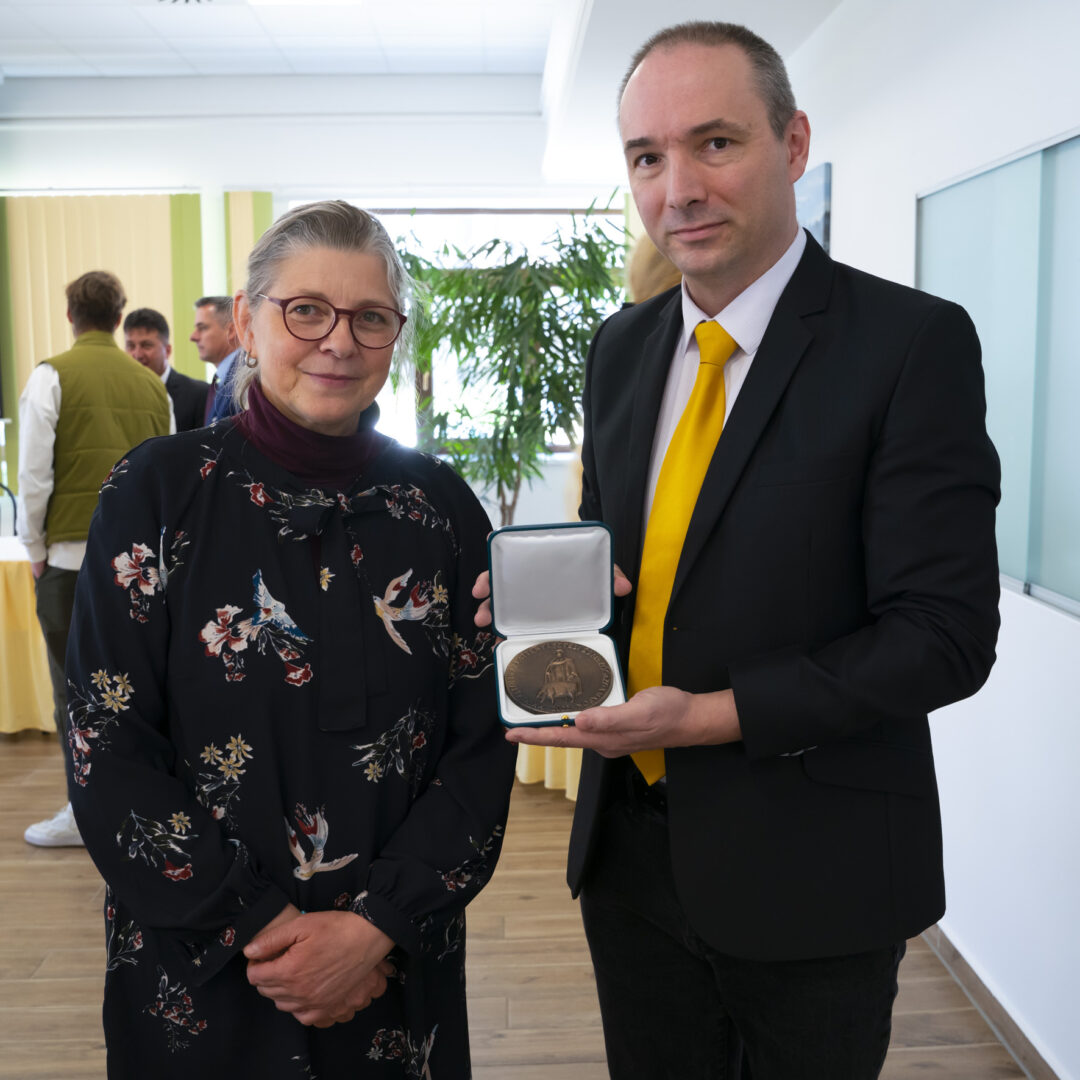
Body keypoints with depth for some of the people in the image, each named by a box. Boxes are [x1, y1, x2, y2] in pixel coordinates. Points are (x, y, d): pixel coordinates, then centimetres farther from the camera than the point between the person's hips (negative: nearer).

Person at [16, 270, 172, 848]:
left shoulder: (52, 375, -3)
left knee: (75, 684, 4)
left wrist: (34, 547, 3)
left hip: (73, 551, -4)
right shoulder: (151, 384, 10)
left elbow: (34, 473, -7)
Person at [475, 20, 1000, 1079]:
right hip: (631, 851, 5)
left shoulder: (915, 342, -15)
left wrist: (715, 715, -23)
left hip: (810, 870, -4)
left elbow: (945, 634, -18)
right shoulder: (621, 346, 4)